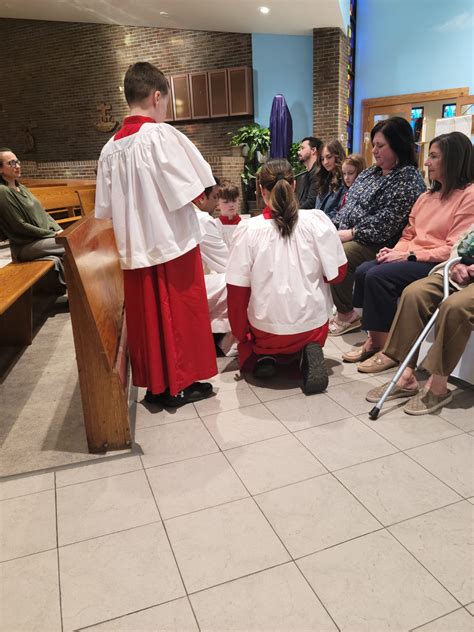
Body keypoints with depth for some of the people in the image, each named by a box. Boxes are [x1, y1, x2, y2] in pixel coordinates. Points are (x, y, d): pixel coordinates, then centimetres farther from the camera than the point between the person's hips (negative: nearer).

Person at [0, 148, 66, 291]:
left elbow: (42, 212, 16)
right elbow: (20, 226, -15)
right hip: (26, 245, -8)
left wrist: (58, 230, 0)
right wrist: (53, 234, -13)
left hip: (44, 237, 8)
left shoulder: (21, 187, 15)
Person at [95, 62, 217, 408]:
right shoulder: (163, 135, -12)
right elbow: (193, 191, -13)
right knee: (180, 317, 7)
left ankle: (154, 384, 23)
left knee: (147, 318, 13)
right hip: (173, 247, -5)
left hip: (135, 251, 6)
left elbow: (106, 209, 7)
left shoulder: (111, 148, 5)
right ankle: (181, 384, 18)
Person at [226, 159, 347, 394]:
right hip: (313, 323, 1)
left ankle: (264, 356, 3)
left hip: (267, 327, 0)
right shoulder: (318, 220, -10)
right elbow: (337, 273, -2)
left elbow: (237, 289, -9)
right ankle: (309, 352, 0)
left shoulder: (248, 229, -14)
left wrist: (240, 334, 6)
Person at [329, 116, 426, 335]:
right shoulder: (370, 173, 16)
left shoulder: (409, 179, -10)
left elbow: (385, 223, -19)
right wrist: (334, 229, -2)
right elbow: (348, 204, 15)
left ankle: (346, 315, -10)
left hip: (379, 245, -8)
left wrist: (350, 234, -19)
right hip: (349, 236, 8)